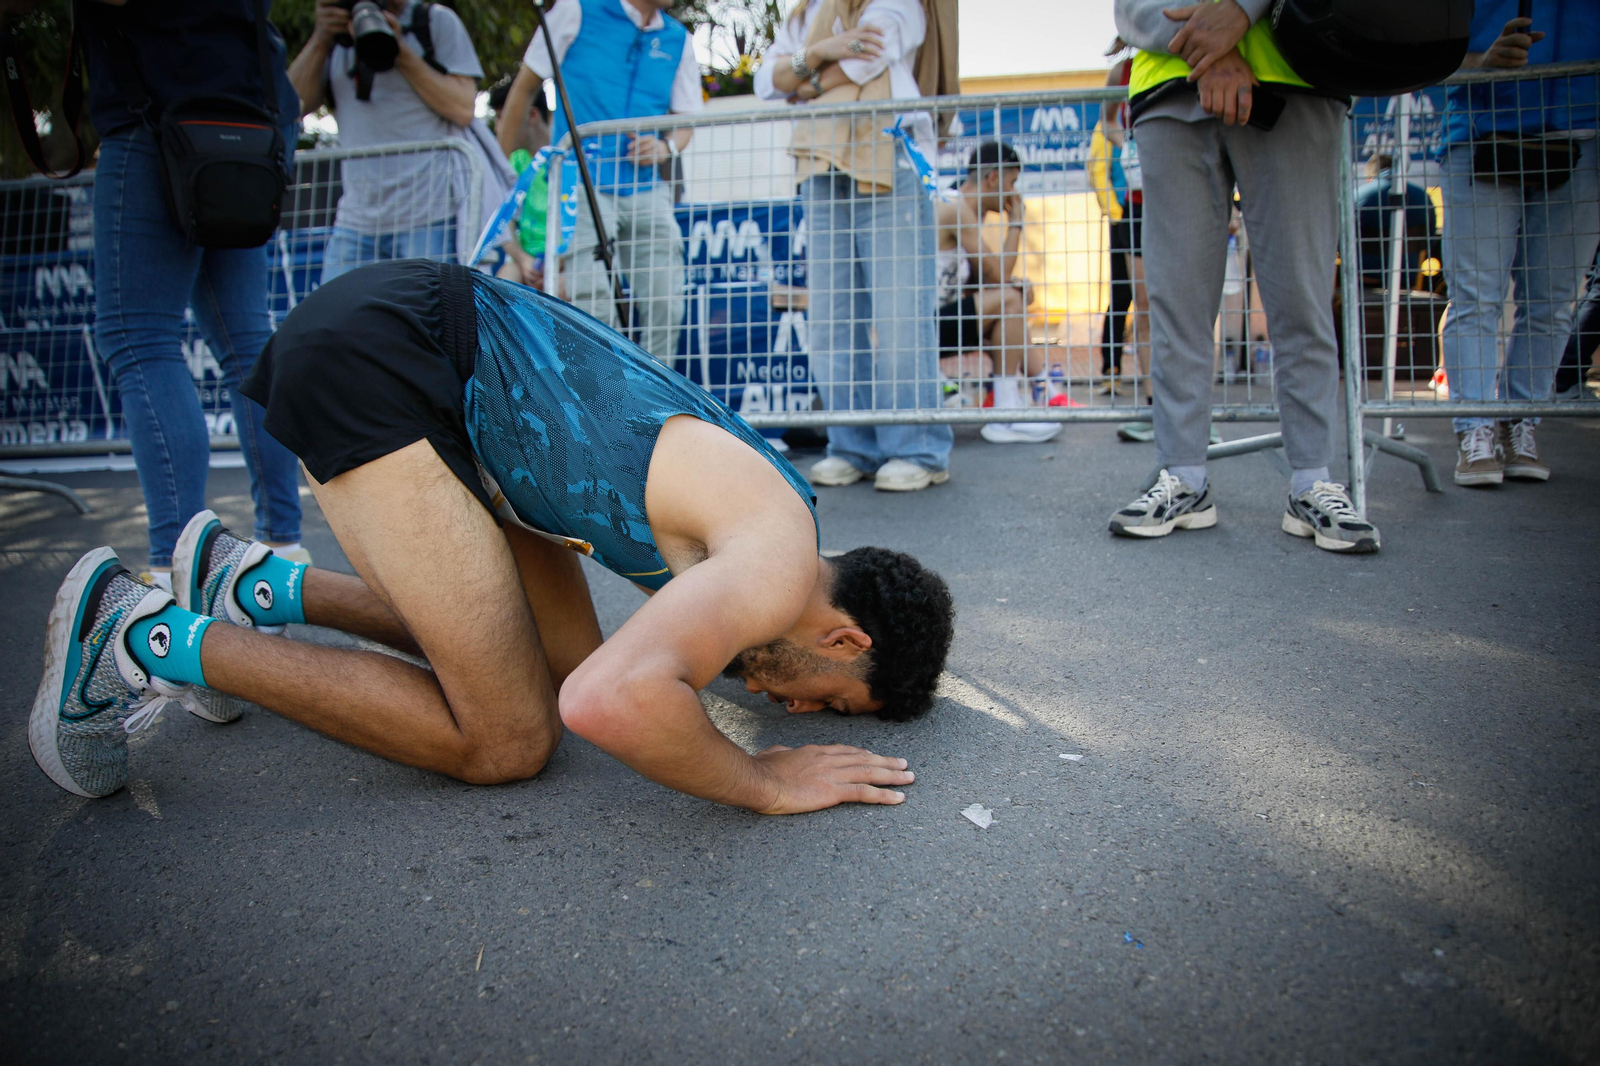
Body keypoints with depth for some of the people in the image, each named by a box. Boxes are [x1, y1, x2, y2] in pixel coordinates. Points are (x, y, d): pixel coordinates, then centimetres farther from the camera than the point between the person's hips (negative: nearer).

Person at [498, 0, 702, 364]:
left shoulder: (679, 39, 13)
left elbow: (687, 118, 17)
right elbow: (524, 87, 9)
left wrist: (666, 147, -7)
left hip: (647, 189, 4)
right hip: (582, 183, -4)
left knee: (666, 304, -2)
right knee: (594, 303, -13)